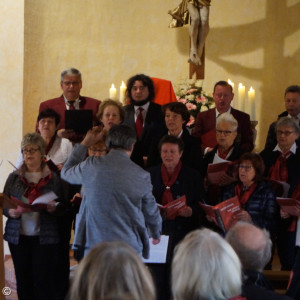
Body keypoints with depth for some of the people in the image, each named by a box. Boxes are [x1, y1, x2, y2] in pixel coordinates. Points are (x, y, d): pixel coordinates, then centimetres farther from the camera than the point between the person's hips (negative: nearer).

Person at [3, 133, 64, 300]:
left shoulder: (53, 178, 4)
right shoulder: (14, 178, 9)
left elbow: (62, 207, 5)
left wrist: (53, 209, -17)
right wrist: (11, 212, -13)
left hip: (44, 237, -2)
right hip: (18, 236, 2)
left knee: (43, 280, -6)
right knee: (23, 280, 5)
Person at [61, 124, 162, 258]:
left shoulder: (91, 166, 0)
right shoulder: (141, 175, -1)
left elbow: (66, 172, 22)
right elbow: (151, 211, 12)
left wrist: (85, 143, 29)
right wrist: (156, 234, 33)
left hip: (96, 246, 1)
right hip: (130, 247, -1)